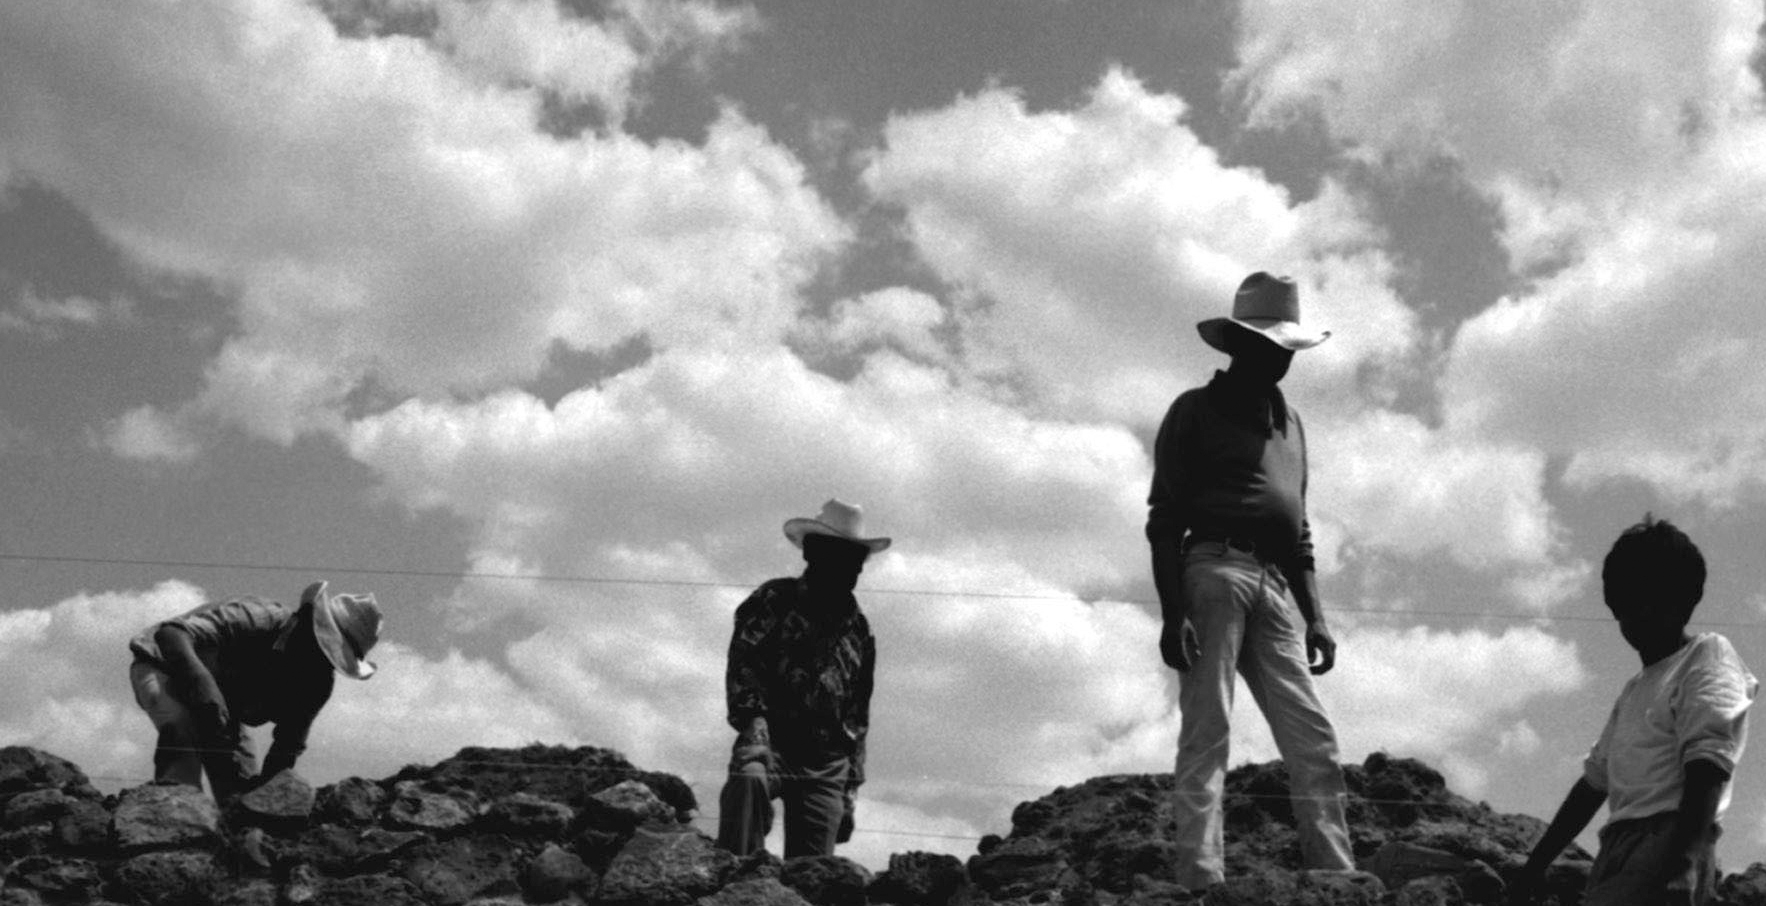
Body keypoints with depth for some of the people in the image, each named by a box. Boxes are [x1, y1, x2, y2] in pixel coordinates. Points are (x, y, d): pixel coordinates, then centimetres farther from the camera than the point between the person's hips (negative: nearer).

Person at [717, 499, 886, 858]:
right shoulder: (773, 601, 4)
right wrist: (754, 725, -27)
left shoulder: (857, 628, 19)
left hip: (827, 764, 4)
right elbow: (743, 665, -10)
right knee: (749, 778, -37)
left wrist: (850, 791, 19)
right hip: (771, 741, -4)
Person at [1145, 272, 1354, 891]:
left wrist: (1314, 615, 18)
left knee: (1314, 741, -4)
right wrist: (1173, 612, -14)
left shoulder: (1288, 420, 26)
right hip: (1214, 572, -6)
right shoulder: (1196, 411, 7)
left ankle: (1338, 880, -7)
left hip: (1274, 586, 6)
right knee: (1206, 734, -12)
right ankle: (1203, 880, -16)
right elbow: (1164, 519, -2)